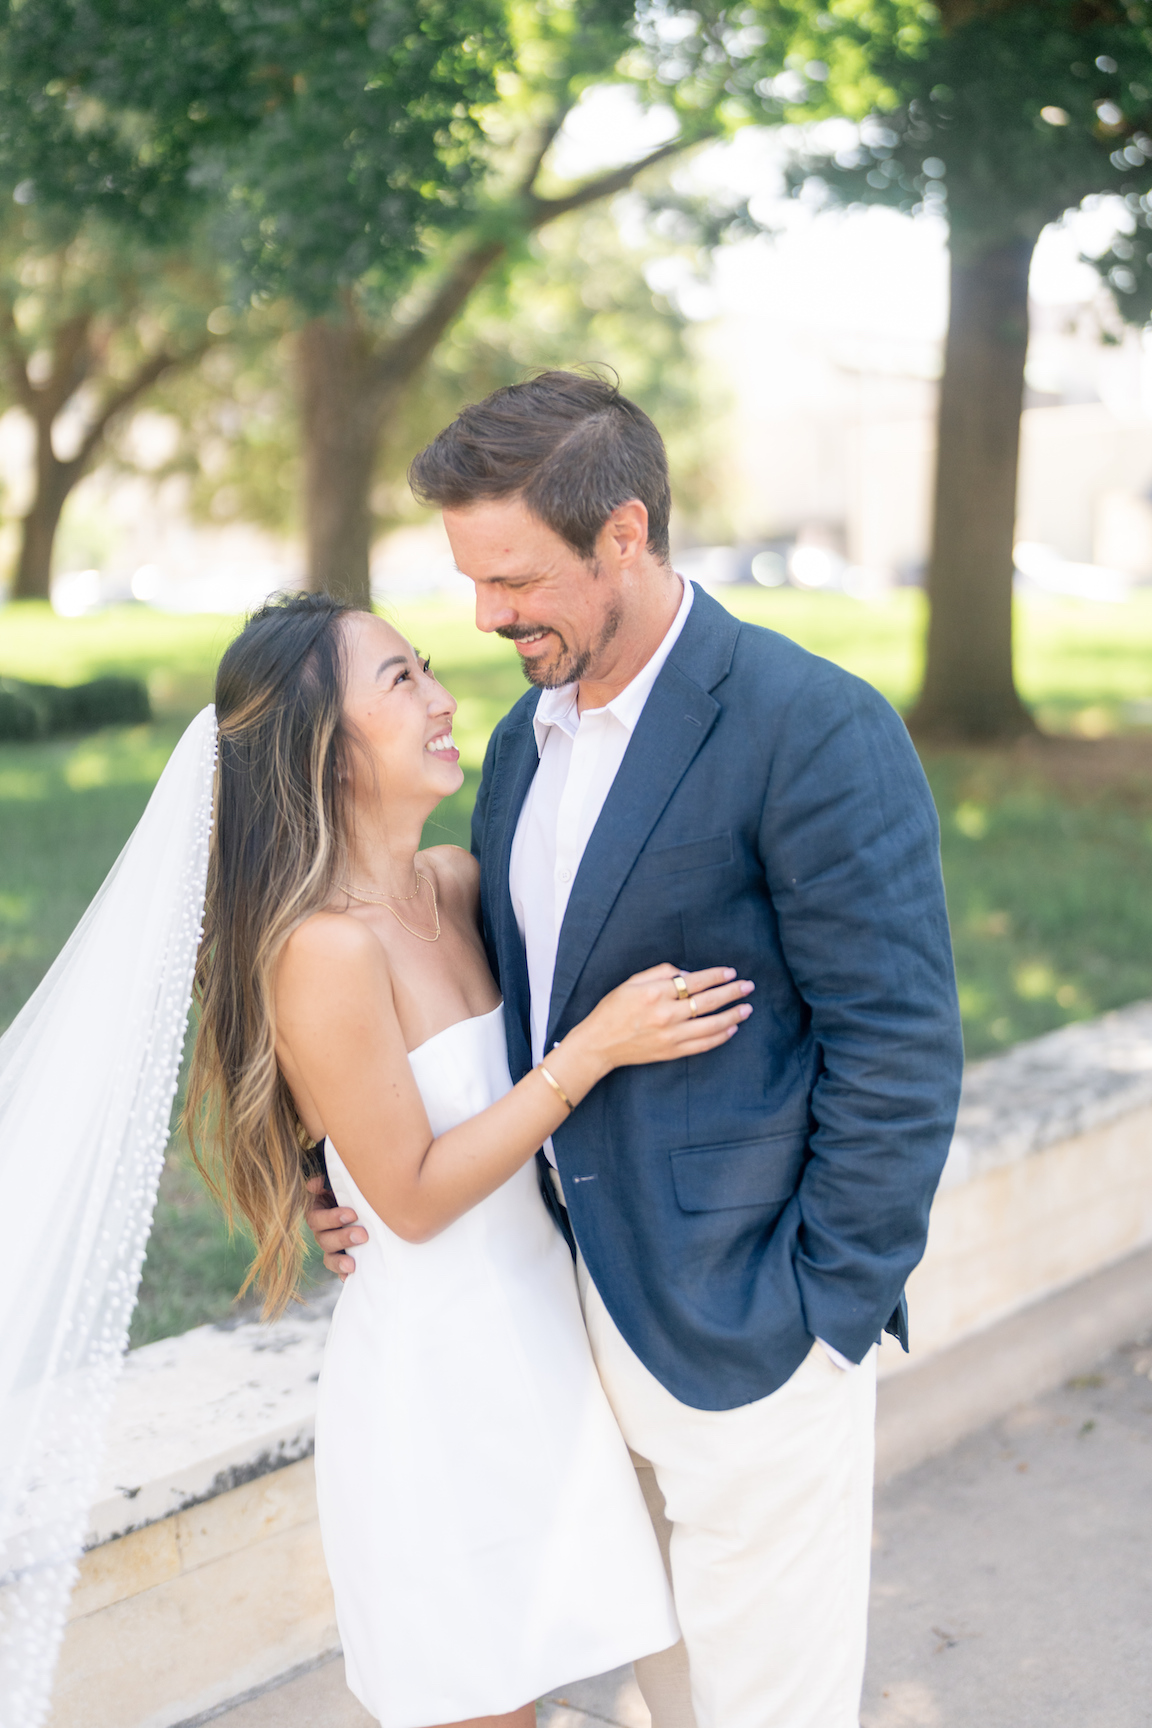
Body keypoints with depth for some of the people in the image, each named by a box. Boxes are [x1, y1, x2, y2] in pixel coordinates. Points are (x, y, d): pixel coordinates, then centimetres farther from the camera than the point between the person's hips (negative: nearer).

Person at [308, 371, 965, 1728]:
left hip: (744, 1325, -7)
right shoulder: (526, 736, 8)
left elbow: (898, 1050, -18)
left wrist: (828, 1313, -16)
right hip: (585, 1304, 7)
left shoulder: (814, 729, -18)